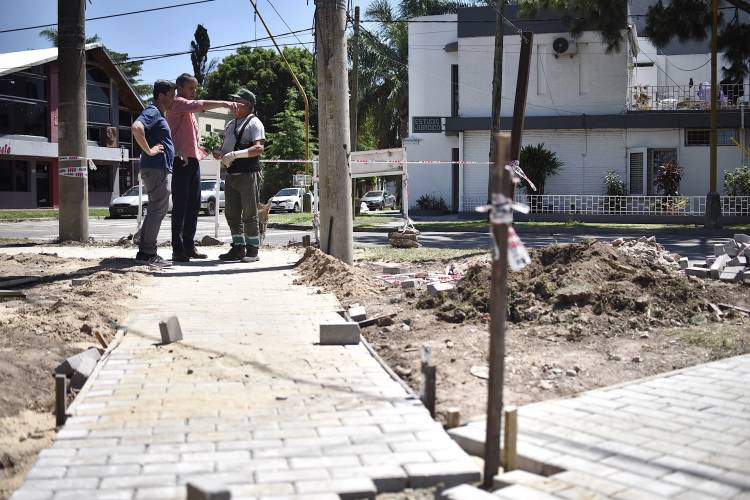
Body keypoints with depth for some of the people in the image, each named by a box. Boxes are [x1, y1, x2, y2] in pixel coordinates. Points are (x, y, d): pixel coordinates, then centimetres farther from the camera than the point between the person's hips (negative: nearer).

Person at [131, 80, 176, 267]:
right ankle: (148, 253, -6)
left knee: (156, 210, 13)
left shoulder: (160, 115, 21)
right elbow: (136, 127, -29)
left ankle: (145, 251, 18)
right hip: (155, 168, -10)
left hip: (159, 169, 10)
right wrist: (149, 150, -23)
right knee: (158, 209, -8)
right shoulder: (152, 112, -10)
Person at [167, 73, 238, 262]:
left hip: (193, 160, 9)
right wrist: (224, 103, -28)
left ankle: (189, 246, 13)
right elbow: (200, 105, -23)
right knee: (180, 206, -9)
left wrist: (198, 151, 14)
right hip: (181, 160, -9)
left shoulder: (188, 108, 25)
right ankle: (177, 249, -7)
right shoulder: (177, 103, -4)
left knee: (193, 205, 8)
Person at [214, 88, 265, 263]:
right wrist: (220, 154, 3)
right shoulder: (230, 125, 19)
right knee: (232, 214, 10)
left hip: (248, 174, -8)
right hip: (231, 174, 8)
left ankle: (252, 250, 5)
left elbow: (259, 148, -18)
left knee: (249, 214, -3)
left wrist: (234, 154, -23)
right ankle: (238, 248, 20)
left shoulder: (254, 123, -5)